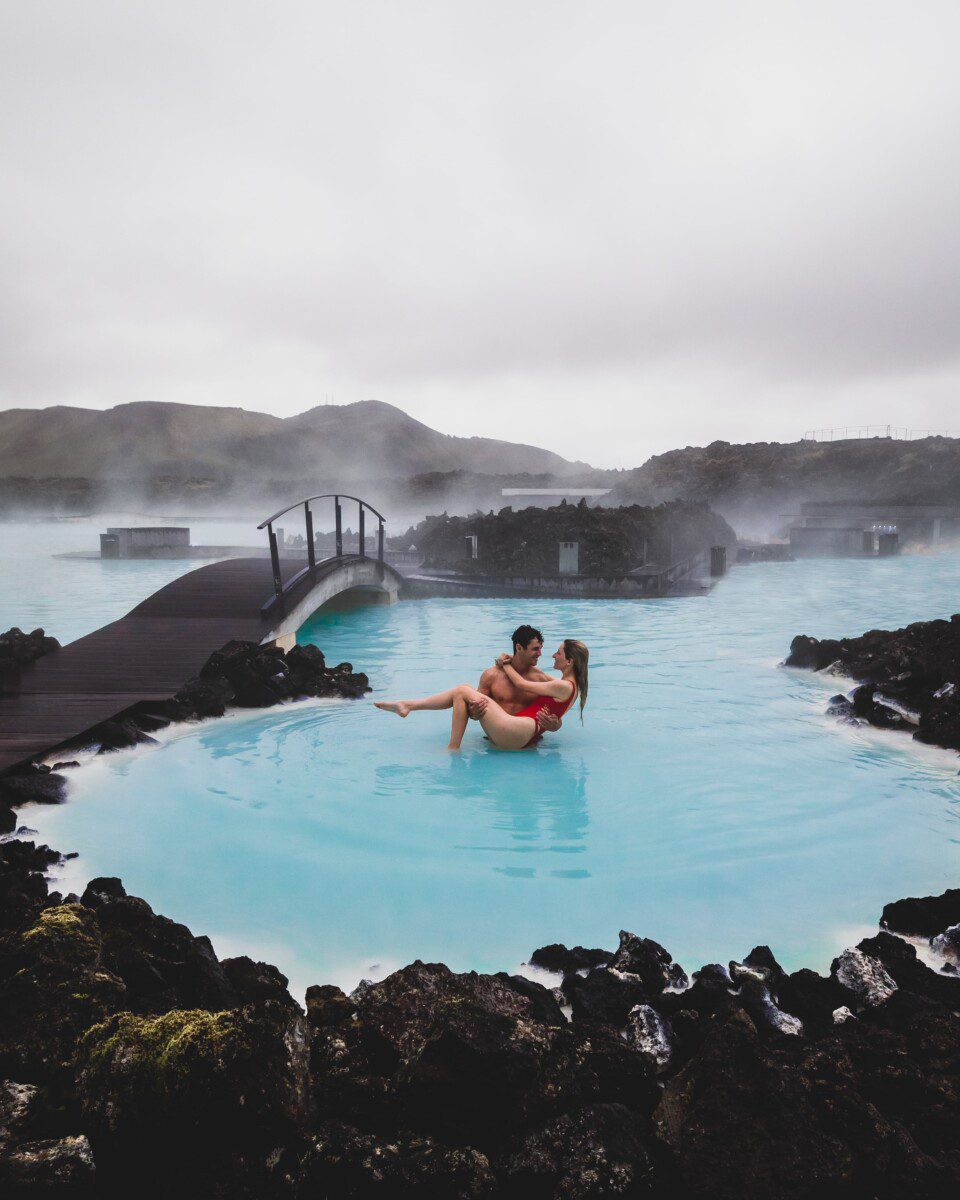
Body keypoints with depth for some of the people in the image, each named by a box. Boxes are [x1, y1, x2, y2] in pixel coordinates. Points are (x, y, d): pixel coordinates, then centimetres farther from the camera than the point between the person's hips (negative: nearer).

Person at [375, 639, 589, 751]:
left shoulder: (563, 686, -10)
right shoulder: (568, 684, 19)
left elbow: (521, 684, -2)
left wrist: (506, 665, 14)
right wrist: (515, 664, 28)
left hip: (517, 733, -10)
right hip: (523, 734, 10)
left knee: (463, 691, -7)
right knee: (463, 690, 6)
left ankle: (453, 749, -5)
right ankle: (407, 706, 7)